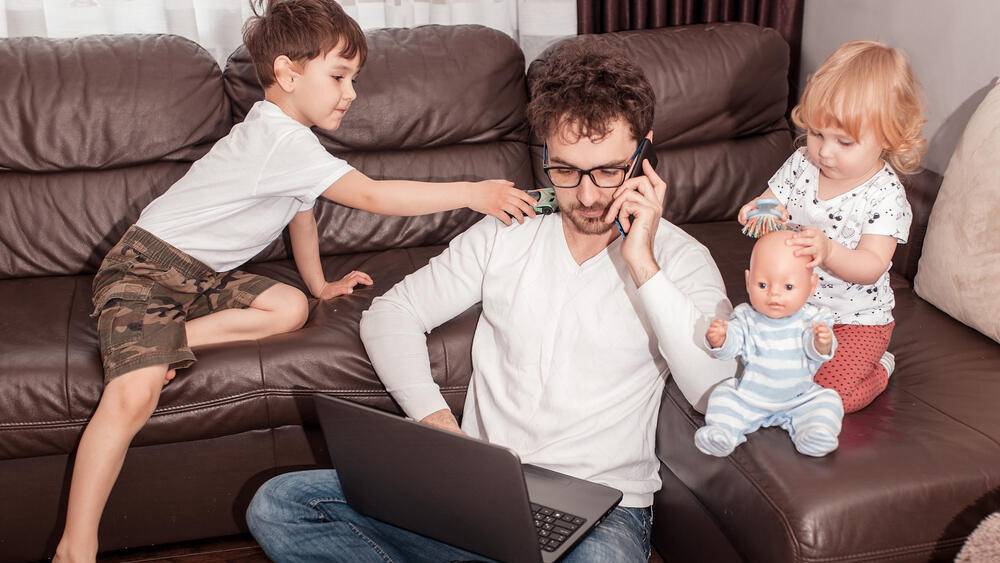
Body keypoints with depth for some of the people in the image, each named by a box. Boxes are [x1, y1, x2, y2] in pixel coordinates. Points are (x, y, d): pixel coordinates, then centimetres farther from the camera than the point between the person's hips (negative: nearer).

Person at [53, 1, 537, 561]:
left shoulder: (290, 137, 9)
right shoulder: (282, 138, -23)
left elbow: (302, 213, 23)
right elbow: (370, 195, -29)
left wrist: (320, 284, 29)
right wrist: (473, 193, -28)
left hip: (205, 275, 9)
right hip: (147, 267, -9)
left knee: (290, 309, -11)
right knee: (134, 395, -25)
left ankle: (171, 337, -7)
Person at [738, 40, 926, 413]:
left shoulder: (885, 194, -19)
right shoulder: (802, 164, -6)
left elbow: (872, 267, -24)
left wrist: (828, 250, -44)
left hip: (855, 318, -5)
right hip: (794, 302, 5)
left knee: (831, 394, -15)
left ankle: (879, 369, 17)